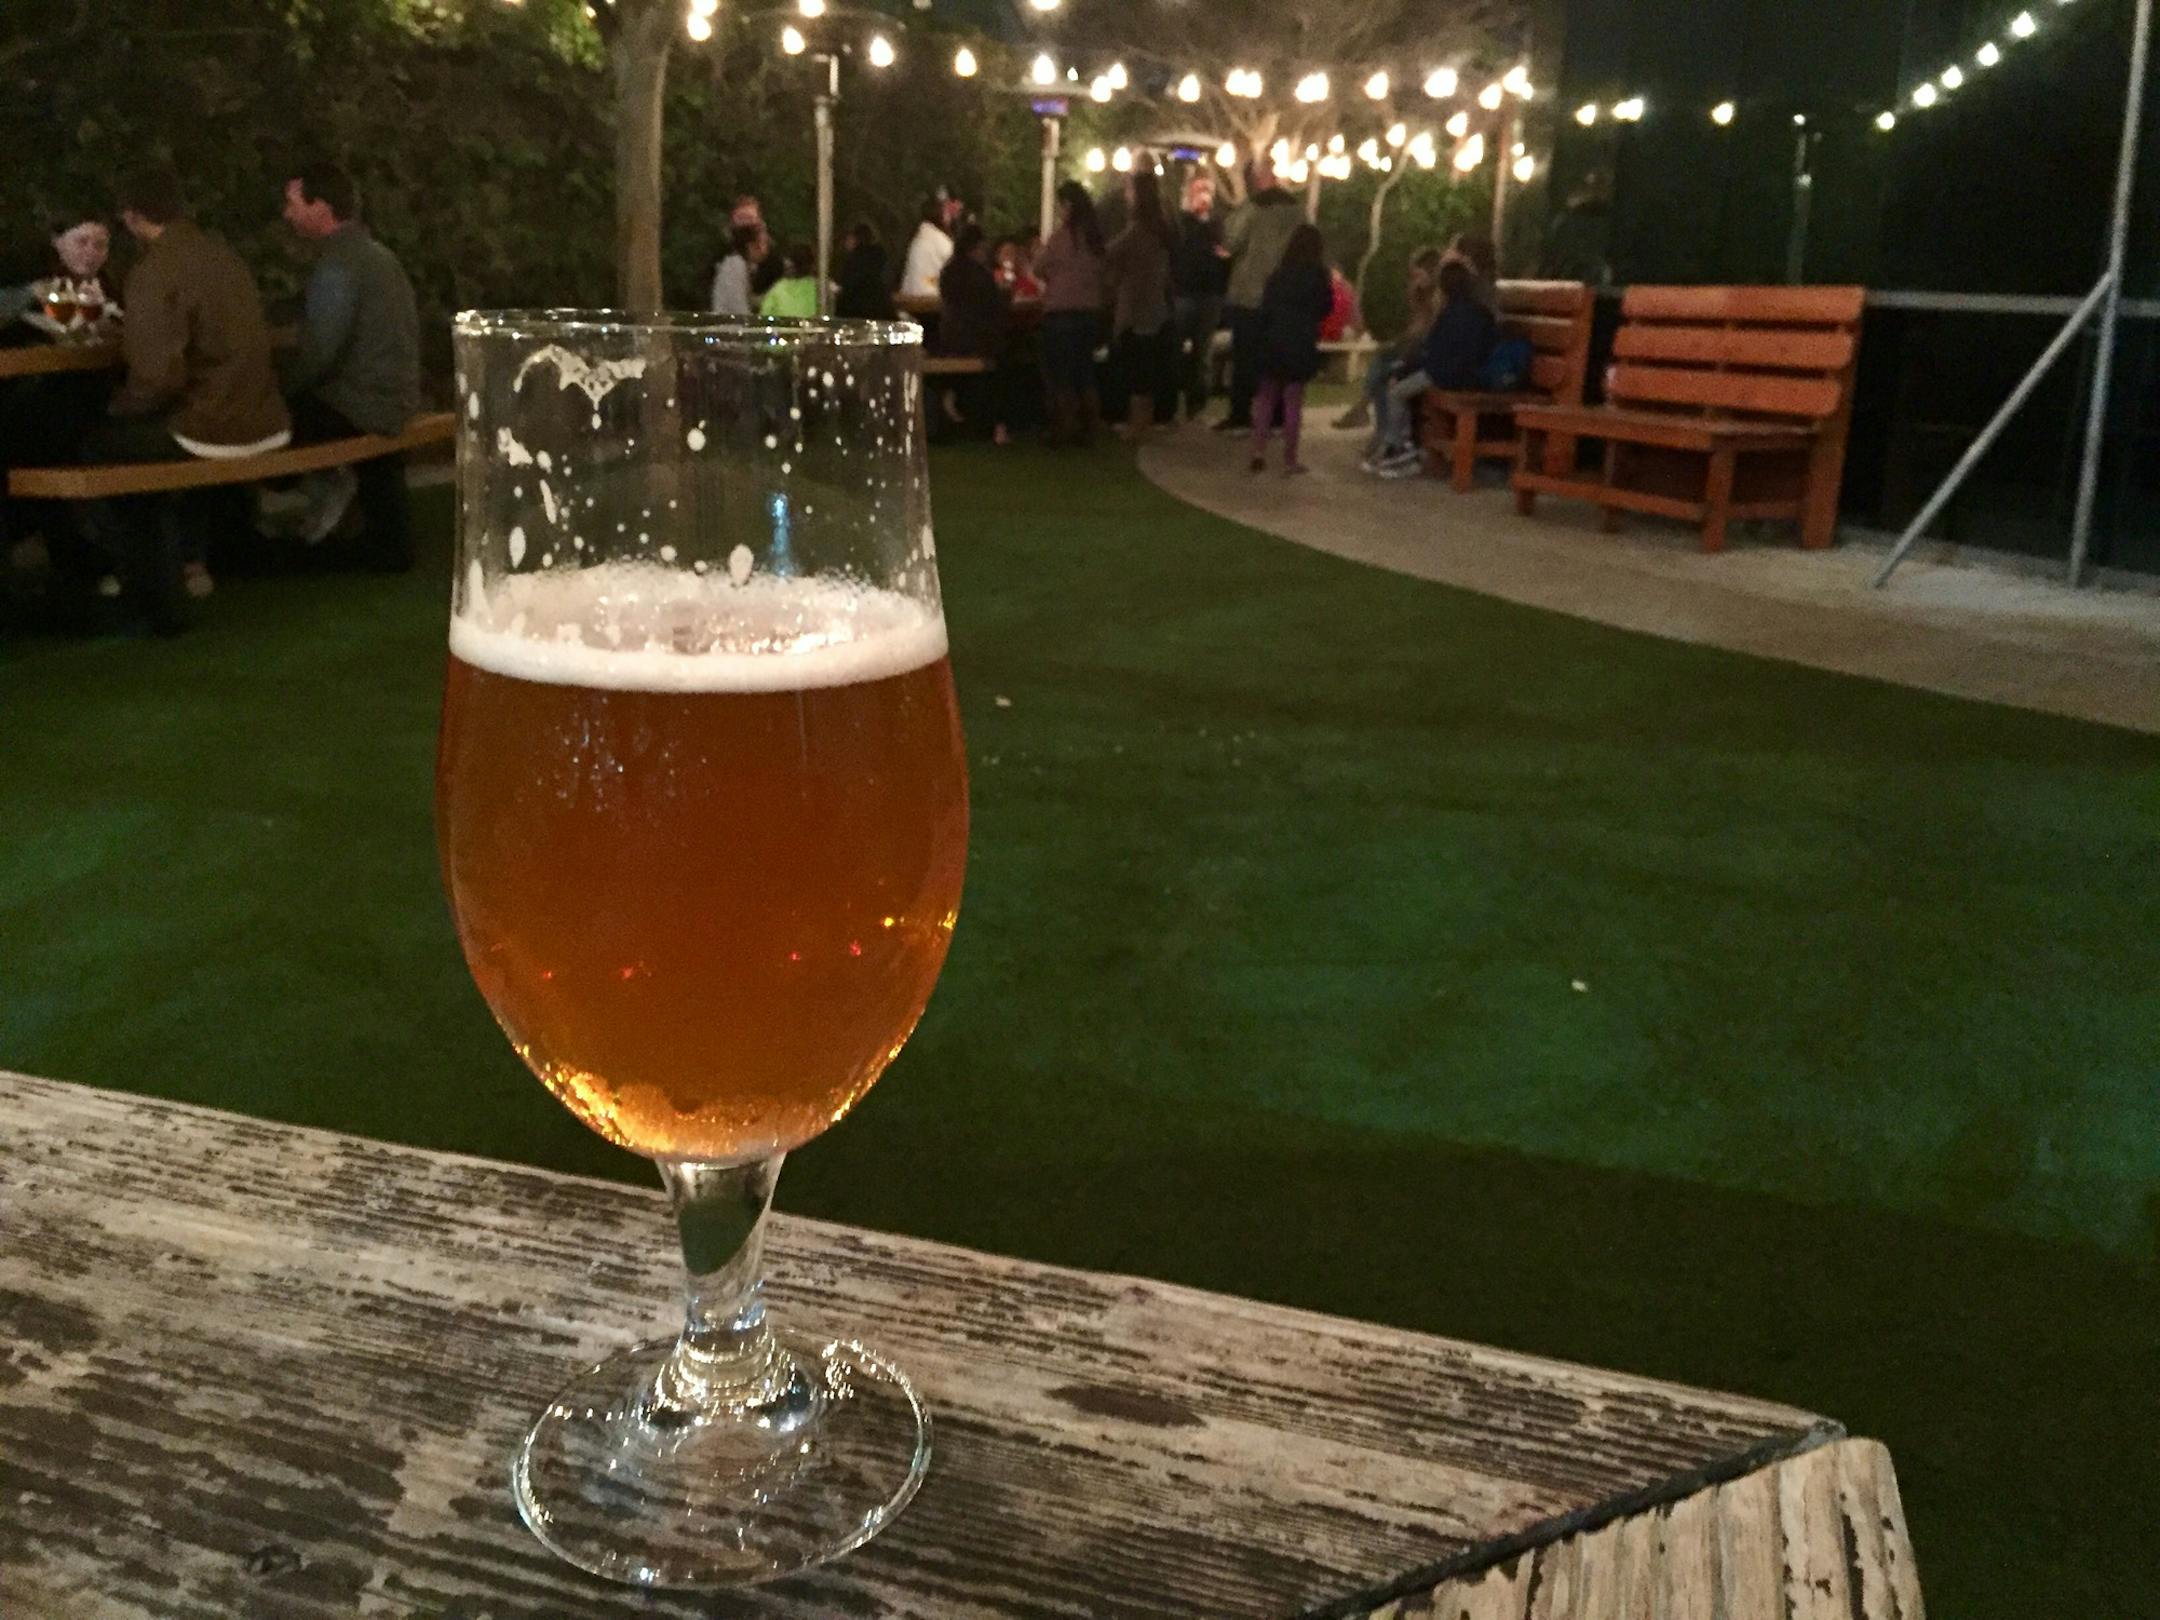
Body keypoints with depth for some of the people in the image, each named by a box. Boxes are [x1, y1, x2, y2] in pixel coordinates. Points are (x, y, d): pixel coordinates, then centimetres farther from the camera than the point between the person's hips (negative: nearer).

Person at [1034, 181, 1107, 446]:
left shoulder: (1062, 235, -13)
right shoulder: (1096, 235, 3)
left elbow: (1039, 267, -3)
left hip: (1062, 312, -6)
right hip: (1091, 311, 6)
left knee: (1060, 375, 2)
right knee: (1085, 373, 14)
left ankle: (1064, 429, 1)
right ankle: (1087, 429, 16)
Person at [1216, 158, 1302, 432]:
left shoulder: (1252, 208, -13)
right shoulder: (1296, 209, 5)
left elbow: (1231, 242, -9)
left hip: (1249, 295, -5)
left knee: (1244, 357, 1)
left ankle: (1240, 416, 1)